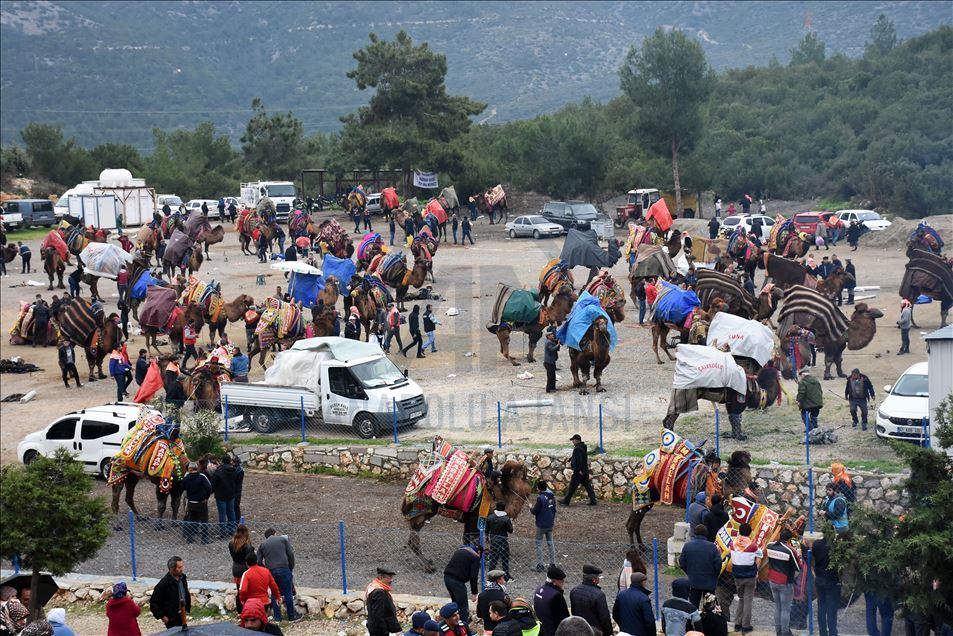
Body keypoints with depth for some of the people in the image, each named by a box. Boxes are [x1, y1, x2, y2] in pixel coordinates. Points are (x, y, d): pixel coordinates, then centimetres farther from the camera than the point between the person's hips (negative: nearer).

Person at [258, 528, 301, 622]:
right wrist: (291, 569, 12)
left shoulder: (262, 545, 17)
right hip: (284, 569, -2)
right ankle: (292, 616, 12)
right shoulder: (283, 539, 12)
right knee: (288, 593, 6)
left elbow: (259, 562, 11)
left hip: (271, 571, 2)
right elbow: (291, 555, 4)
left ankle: (277, 617, 15)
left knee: (274, 594, 14)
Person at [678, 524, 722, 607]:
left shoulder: (687, 546, -7)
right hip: (709, 583, -2)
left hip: (693, 582, 2)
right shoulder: (711, 547, -17)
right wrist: (715, 575, 5)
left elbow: (682, 563, -2)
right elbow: (718, 564, -15)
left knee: (693, 606, 12)